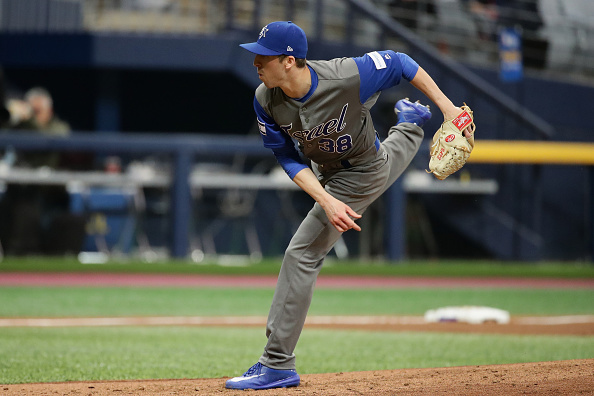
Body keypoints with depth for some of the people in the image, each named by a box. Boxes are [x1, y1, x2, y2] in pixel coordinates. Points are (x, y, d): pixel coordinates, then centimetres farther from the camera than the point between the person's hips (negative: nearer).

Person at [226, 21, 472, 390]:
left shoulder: (347, 77, -38)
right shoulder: (266, 100, -24)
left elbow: (398, 62, -20)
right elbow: (288, 159, -15)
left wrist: (446, 105, -19)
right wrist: (326, 201, -29)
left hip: (362, 174, -6)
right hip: (324, 173, 6)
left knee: (302, 255, -13)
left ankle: (278, 364, -9)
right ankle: (410, 127, 69)